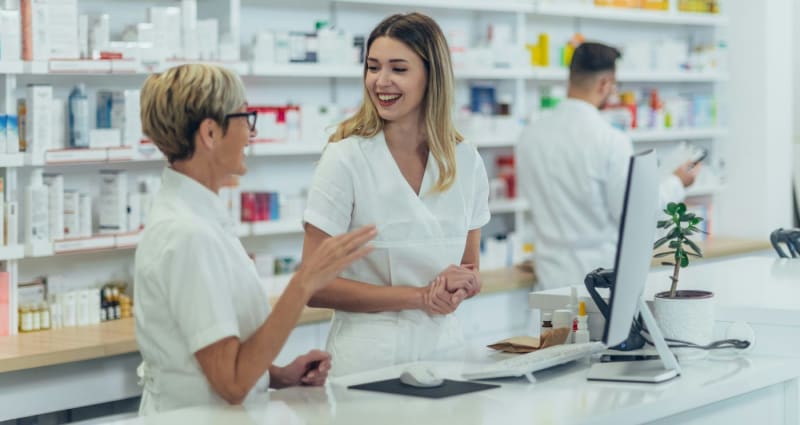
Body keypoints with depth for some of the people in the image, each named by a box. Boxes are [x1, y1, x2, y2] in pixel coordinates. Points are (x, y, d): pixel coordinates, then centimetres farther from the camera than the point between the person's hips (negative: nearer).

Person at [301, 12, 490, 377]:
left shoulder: (466, 162, 3)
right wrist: (420, 296, -15)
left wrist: (460, 285, -9)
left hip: (444, 347, 3)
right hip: (370, 356, -3)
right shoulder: (345, 159, -9)